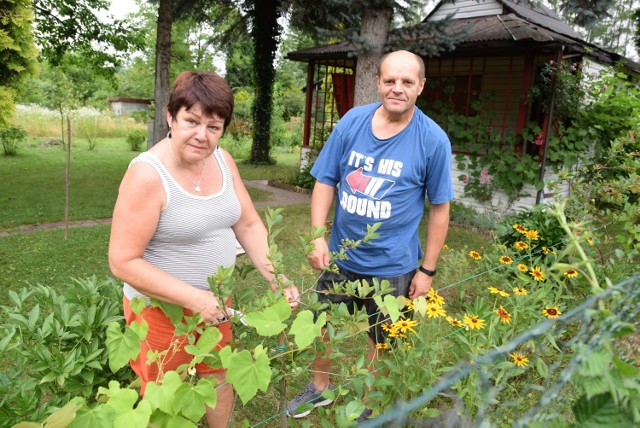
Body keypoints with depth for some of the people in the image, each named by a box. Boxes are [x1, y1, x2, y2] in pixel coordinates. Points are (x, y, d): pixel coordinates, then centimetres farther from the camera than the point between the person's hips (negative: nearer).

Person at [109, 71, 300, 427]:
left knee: (219, 378, 24)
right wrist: (193, 298, -26)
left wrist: (278, 280, -11)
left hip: (215, 301, 6)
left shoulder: (223, 160, -5)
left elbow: (250, 225, 0)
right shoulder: (147, 174, -24)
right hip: (163, 308, -5)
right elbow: (123, 262, -22)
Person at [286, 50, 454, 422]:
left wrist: (428, 269, -6)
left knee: (381, 341, 17)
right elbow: (326, 182, -2)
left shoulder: (433, 139, -13)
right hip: (340, 255, 3)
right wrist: (318, 237, -11)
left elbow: (439, 208, -8)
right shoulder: (352, 122, -7)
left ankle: (367, 404, 45)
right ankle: (320, 387, 49)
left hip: (392, 266, -2)